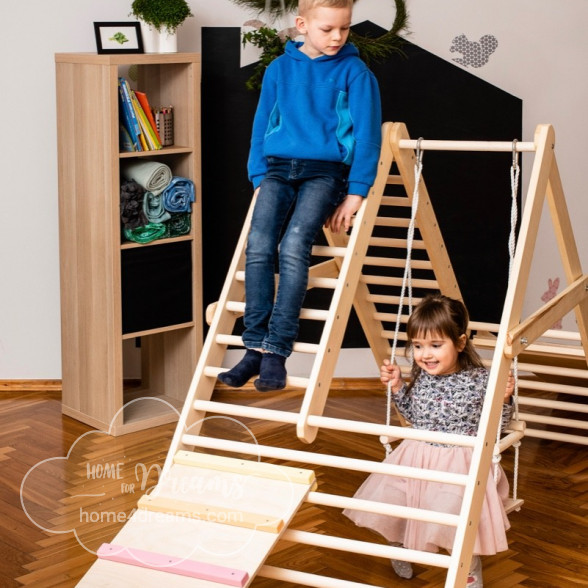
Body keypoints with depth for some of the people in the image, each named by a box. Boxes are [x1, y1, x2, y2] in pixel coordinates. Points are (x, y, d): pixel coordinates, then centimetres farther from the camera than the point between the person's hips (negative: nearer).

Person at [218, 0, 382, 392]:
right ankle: (256, 347, -17)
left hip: (325, 171, -3)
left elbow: (367, 135, 0)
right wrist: (259, 178, 5)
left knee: (294, 246, -27)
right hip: (278, 168, 3)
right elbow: (261, 126, 17)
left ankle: (277, 351, -24)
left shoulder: (354, 72, 2)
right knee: (258, 246, -21)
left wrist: (356, 194, -7)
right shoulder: (279, 69, 11)